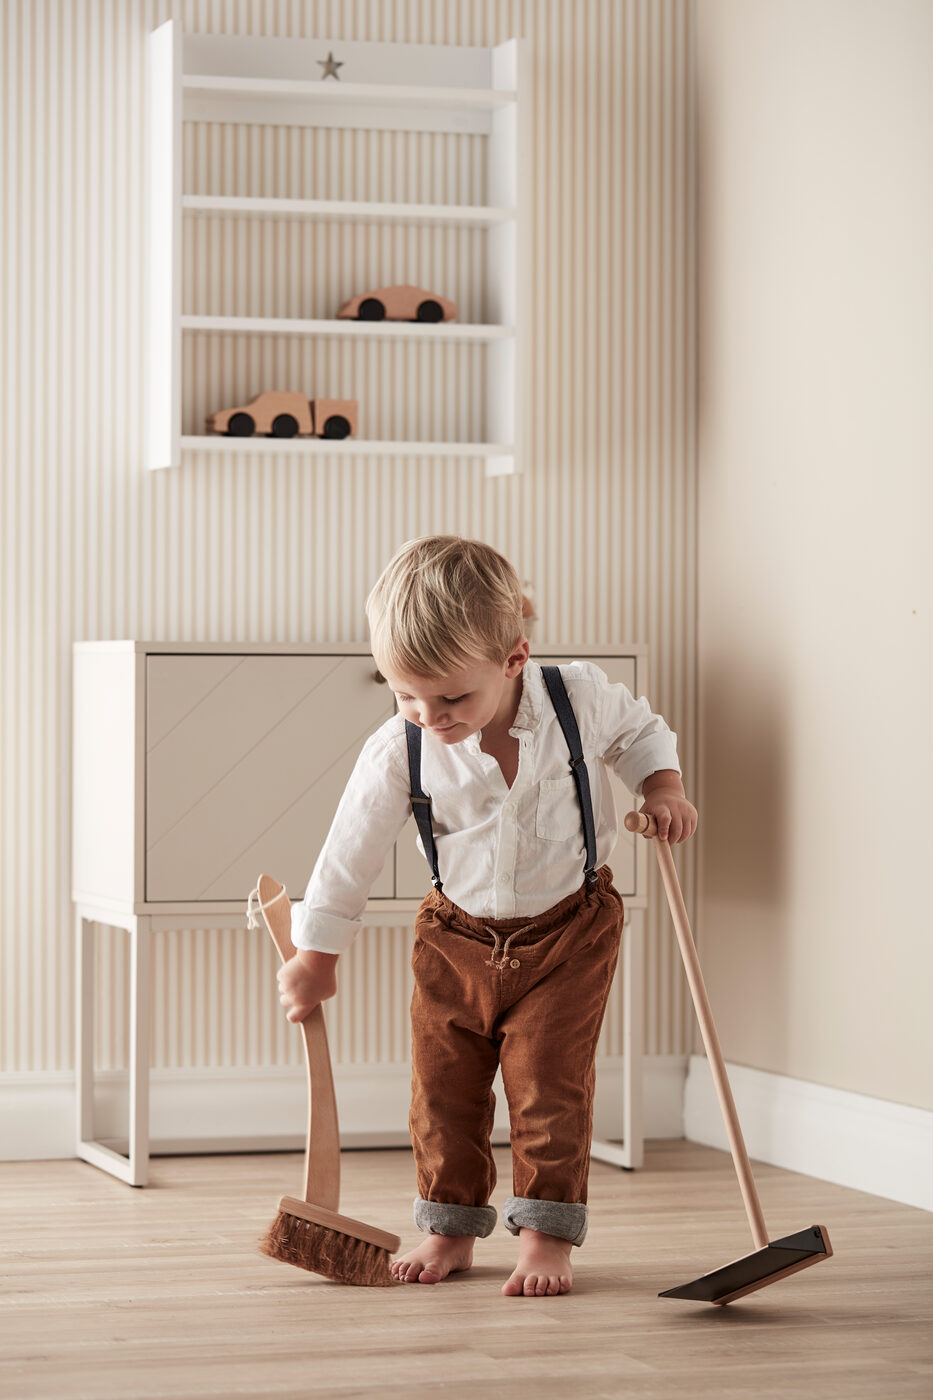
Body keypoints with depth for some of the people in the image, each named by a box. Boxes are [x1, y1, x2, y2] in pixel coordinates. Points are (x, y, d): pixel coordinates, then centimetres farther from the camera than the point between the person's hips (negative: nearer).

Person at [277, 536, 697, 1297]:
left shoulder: (580, 698, -19)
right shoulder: (397, 753, -19)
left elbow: (641, 730, 6)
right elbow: (349, 855, -8)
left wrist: (664, 790, -12)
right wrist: (316, 956, -2)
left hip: (569, 929, -2)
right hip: (458, 939, 2)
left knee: (548, 1084, -7)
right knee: (443, 1089, 5)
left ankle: (547, 1236, 3)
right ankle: (450, 1230, 20)